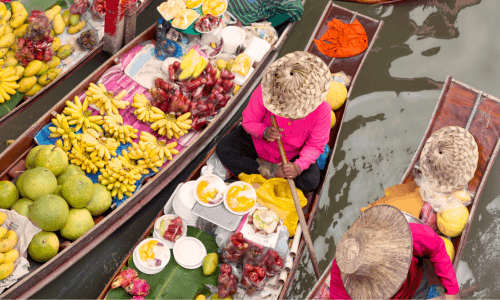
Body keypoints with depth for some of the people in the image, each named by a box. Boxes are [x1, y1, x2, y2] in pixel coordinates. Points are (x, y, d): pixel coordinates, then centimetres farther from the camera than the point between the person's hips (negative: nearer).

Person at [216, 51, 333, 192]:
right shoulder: (264, 92, -30)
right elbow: (249, 121, -15)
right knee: (223, 149, -18)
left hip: (292, 154, 0)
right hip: (260, 141, 1)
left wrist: (298, 167, -37)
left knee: (310, 182, -24)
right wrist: (264, 132, -38)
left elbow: (315, 145, -18)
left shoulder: (321, 110, -29)